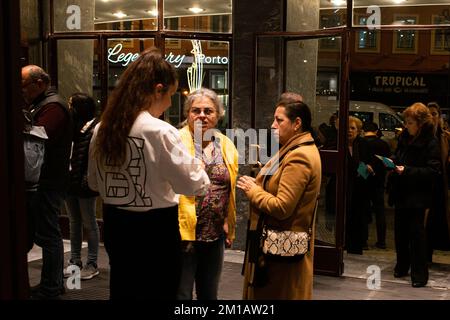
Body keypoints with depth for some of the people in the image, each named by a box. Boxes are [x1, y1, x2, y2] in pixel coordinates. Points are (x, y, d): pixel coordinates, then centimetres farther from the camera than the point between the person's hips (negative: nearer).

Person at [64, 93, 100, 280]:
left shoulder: (94, 129, -11)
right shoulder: (71, 126, 10)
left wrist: (88, 180, -21)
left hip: (84, 184, -7)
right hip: (69, 182, 7)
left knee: (89, 224, 3)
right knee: (74, 223, 14)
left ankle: (92, 264, 11)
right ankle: (75, 261, 23)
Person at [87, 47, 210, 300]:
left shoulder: (102, 129, 1)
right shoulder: (161, 132, -20)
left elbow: (94, 183, 13)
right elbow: (193, 185, -15)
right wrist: (198, 164, 4)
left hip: (115, 225, 6)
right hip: (155, 229, -6)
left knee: (122, 291, 20)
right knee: (158, 293, 9)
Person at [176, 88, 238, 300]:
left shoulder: (227, 146, 9)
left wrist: (229, 227, 16)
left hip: (215, 235, 5)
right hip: (183, 234, -5)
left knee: (209, 294, 18)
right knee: (181, 294, 2)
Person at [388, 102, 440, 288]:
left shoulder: (430, 143, -13)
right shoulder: (405, 137, 6)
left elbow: (433, 171, -17)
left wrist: (407, 170, -22)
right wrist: (392, 161, -1)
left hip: (417, 196, -6)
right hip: (401, 192, 6)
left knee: (416, 233, -1)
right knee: (400, 230, 13)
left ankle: (420, 273, 9)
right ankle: (402, 266, 29)